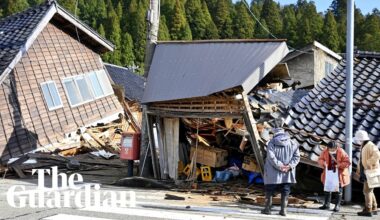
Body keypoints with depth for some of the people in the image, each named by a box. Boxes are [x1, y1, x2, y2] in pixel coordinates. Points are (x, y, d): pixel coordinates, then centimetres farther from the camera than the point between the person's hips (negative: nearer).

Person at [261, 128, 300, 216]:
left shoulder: (271, 143, -4)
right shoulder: (292, 143, 6)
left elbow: (271, 157, -15)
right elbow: (297, 156, -1)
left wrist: (280, 166, -15)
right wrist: (289, 166, -9)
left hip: (273, 174, -2)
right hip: (287, 174, 2)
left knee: (269, 191, 9)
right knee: (285, 191, 10)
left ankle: (267, 208, 12)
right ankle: (283, 210, 8)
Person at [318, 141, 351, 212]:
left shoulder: (341, 152, -18)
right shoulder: (325, 152, -8)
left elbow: (347, 162, -14)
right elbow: (320, 159, 4)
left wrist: (339, 165, -29)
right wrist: (323, 163, -18)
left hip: (339, 174, -4)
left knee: (339, 190, 5)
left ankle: (337, 205, 15)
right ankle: (326, 204, 23)